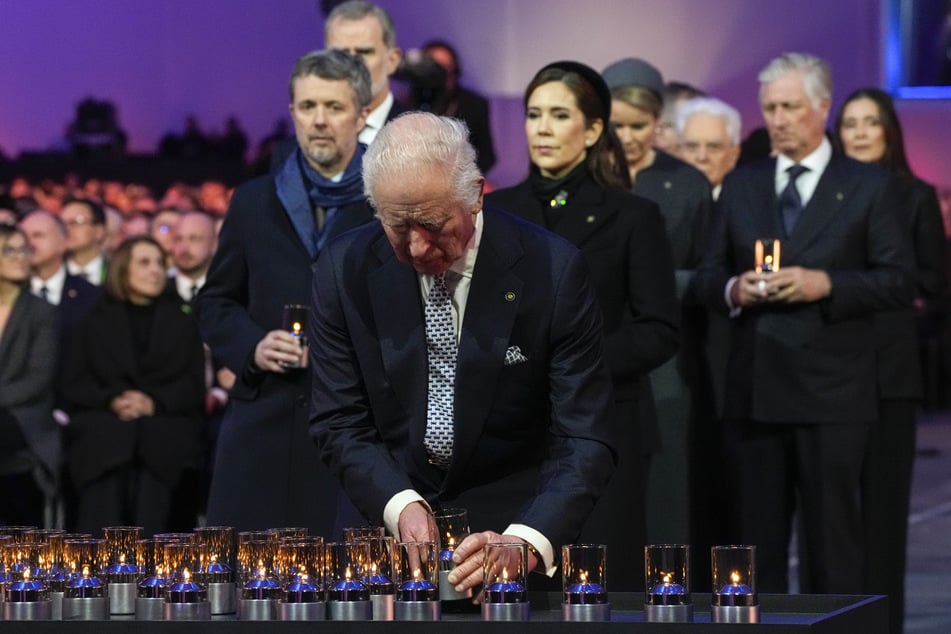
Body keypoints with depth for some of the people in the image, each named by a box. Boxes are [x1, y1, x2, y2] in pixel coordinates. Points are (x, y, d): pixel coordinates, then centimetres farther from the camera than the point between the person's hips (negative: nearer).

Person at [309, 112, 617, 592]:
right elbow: (339, 424, 0)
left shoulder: (553, 270, -12)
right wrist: (400, 505, -18)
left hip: (513, 519, -2)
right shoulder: (344, 270, -5)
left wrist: (525, 542, -29)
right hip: (384, 521, 2)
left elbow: (586, 440, -13)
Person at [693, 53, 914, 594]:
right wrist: (733, 289, -9)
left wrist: (827, 284, -16)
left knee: (834, 530, -1)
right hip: (754, 388, 4)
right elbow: (710, 275, 14)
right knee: (756, 534, 7)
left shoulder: (869, 186, 3)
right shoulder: (741, 185, 14)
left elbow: (899, 282, -3)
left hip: (832, 391, -4)